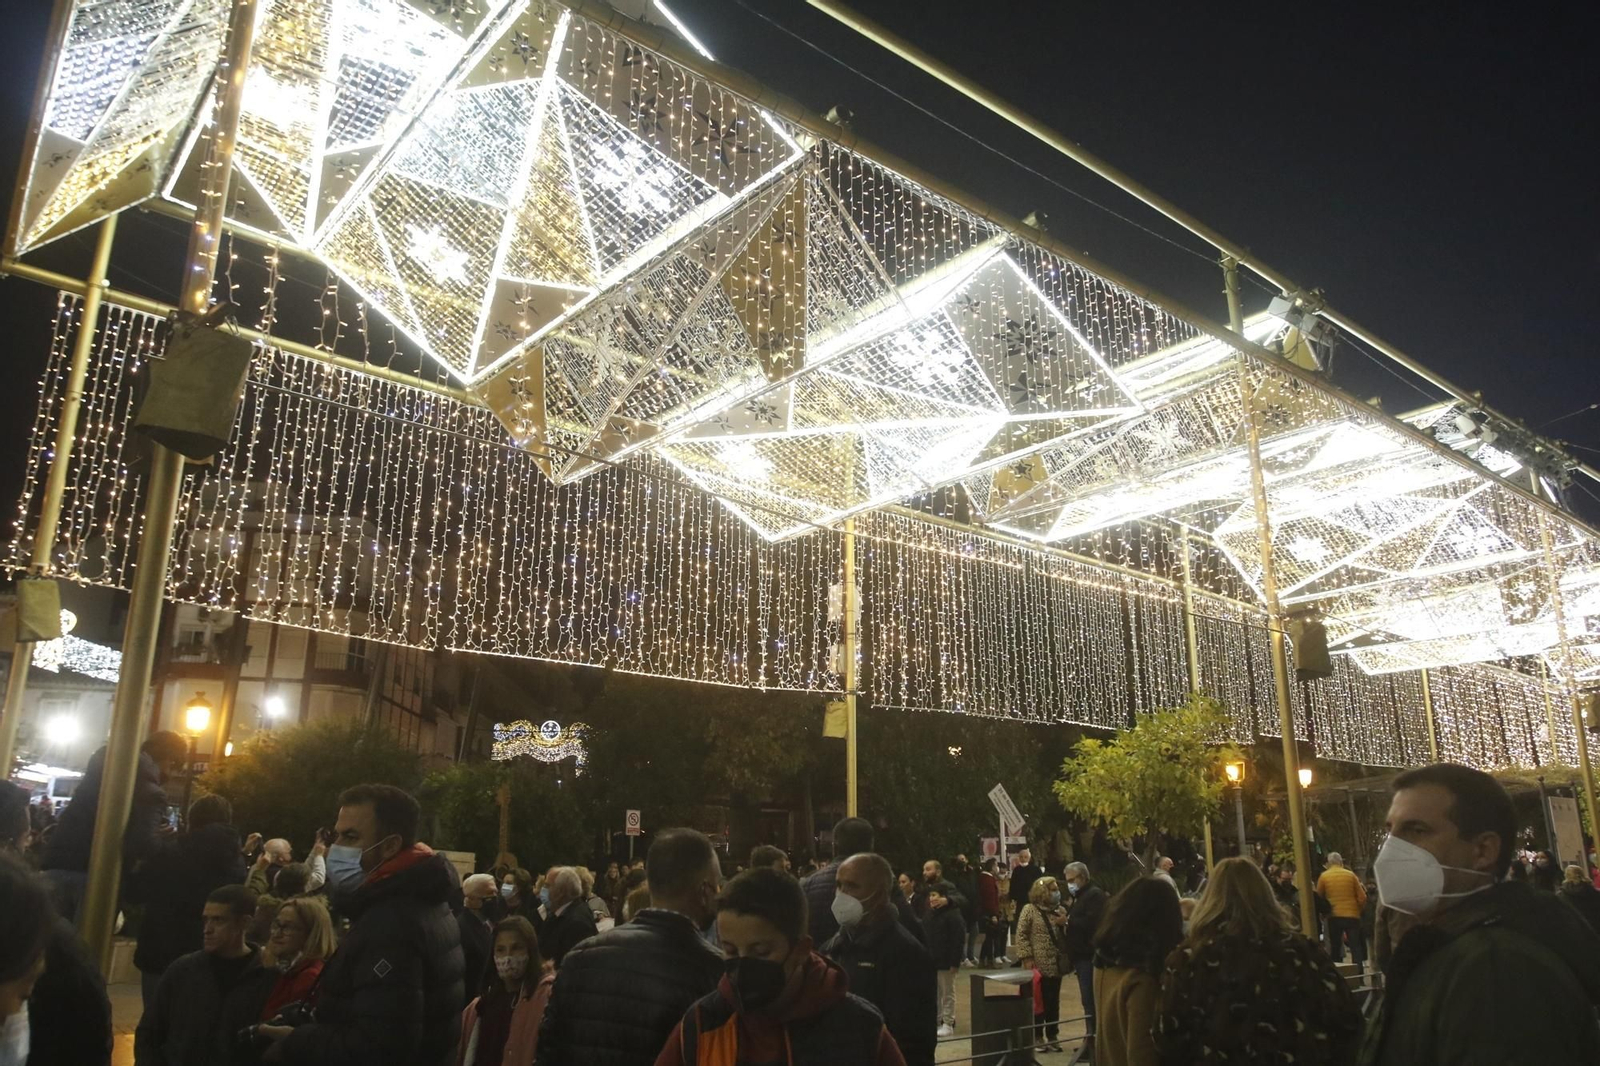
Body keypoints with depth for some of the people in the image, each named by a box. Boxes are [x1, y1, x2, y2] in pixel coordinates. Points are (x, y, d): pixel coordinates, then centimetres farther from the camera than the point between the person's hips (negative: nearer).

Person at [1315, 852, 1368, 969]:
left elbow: (1318, 898, 6)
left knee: (1335, 948, 9)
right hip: (1352, 915, 0)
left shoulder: (1323, 877, 0)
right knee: (1356, 947, 4)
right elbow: (1362, 897, 2)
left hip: (1334, 917, 0)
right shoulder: (1350, 875, 0)